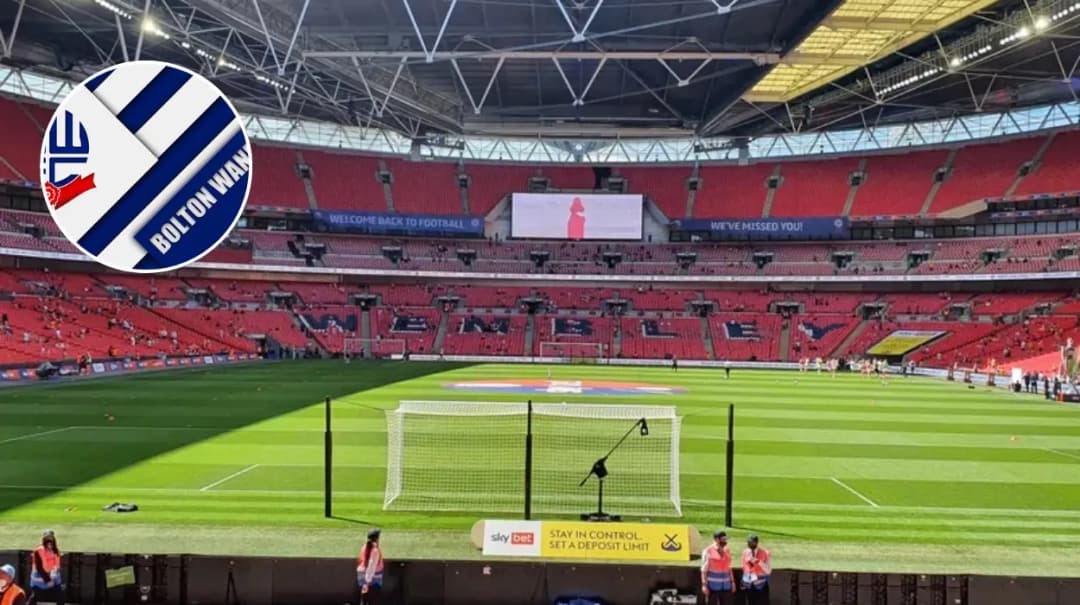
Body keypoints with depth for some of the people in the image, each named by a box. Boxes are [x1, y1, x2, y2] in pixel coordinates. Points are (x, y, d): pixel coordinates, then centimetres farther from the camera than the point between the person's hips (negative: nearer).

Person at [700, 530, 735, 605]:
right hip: (712, 586, -5)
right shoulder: (708, 551, -9)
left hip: (726, 586, 5)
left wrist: (732, 582, 11)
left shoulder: (727, 551, 7)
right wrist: (704, 585, -14)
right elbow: (704, 570, -9)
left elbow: (729, 568, 15)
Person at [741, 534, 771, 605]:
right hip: (749, 585, 4)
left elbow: (768, 571, -12)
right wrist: (744, 580, 14)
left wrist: (758, 562, -23)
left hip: (761, 585, -4)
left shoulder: (765, 553, -10)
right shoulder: (745, 553, 2)